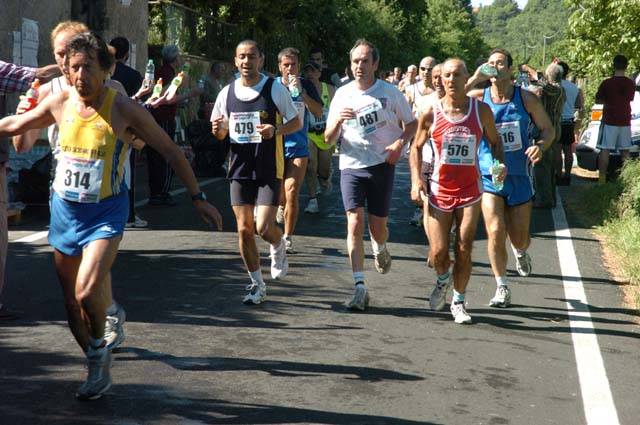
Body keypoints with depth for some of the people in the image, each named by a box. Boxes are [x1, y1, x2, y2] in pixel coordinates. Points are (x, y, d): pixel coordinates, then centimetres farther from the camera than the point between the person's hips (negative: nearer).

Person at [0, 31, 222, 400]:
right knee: (71, 302, 10)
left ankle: (99, 344, 8)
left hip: (105, 213, -4)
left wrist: (198, 197, -4)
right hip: (64, 210, 4)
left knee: (87, 292, -23)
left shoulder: (124, 109, -12)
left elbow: (170, 150, -4)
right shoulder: (60, 102, -2)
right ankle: (98, 367, 31)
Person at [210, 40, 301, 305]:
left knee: (264, 228, -12)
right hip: (240, 169, 3)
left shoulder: (275, 89, -4)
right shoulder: (227, 93, 6)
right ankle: (257, 284, 16)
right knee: (244, 229, 2)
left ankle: (278, 248, 25)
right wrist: (218, 130, -9)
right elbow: (221, 133, 16)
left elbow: (296, 123, 2)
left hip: (269, 169, -3)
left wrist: (276, 130, -18)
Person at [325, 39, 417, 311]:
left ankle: (380, 249, 44)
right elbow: (328, 139, 7)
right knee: (354, 224, -12)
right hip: (351, 166, 1)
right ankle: (360, 287, -12)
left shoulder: (390, 92, 1)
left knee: (378, 226, 6)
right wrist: (338, 120, -14)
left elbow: (412, 124, 10)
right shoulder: (342, 94, 6)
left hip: (382, 165, -1)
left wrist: (400, 143, -10)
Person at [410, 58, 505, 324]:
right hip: (439, 189, 0)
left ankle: (458, 302, 17)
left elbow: (495, 141, 11)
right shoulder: (431, 113, -3)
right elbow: (416, 147, 7)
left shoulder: (481, 110, -1)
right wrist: (416, 179, -5)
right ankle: (443, 279, 32)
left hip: (470, 190, 0)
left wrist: (500, 163, -8)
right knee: (438, 251, -2)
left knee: (464, 251, -1)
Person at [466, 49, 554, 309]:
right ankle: (501, 288, 3)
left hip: (519, 177, 1)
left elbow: (548, 129, 5)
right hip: (489, 176, -1)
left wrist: (540, 146, -17)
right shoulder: (479, 98, -3)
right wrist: (474, 80, -23)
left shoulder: (526, 98, -2)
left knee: (519, 237, 7)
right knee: (495, 233, -13)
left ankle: (520, 253, 46)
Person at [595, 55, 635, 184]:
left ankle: (602, 178, -8)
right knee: (625, 151, 10)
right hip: (625, 121, 4)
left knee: (605, 150, -2)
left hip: (609, 121, -4)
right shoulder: (631, 84, 1)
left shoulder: (607, 83, -11)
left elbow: (597, 100, -1)